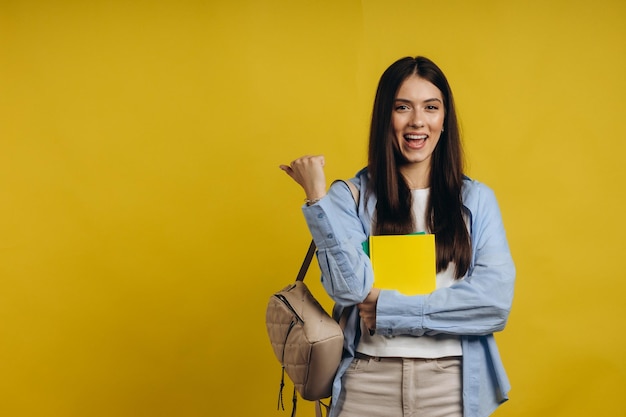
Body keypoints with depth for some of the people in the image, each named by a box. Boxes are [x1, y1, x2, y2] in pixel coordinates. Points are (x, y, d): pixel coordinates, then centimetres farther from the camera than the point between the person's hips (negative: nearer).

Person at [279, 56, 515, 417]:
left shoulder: (477, 200, 2)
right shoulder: (351, 197, 0)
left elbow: (496, 299, -9)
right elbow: (350, 287, -12)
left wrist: (388, 308, -12)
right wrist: (317, 195, -15)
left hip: (453, 386, 1)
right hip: (368, 384, -1)